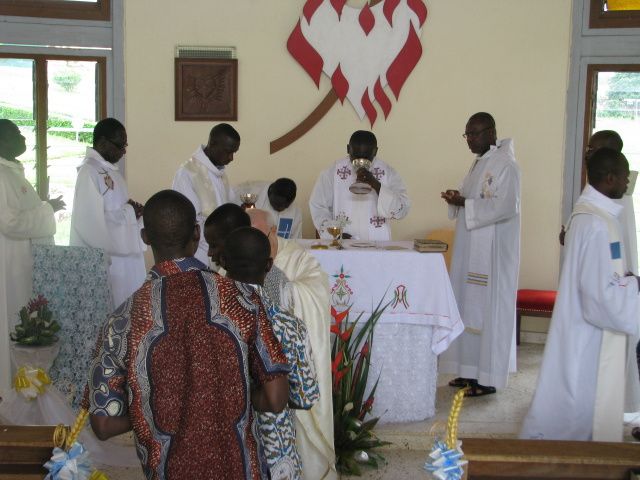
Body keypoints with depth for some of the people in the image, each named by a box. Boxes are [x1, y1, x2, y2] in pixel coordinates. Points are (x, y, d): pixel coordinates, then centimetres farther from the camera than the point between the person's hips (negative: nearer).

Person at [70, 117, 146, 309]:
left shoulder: (109, 169, 13)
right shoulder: (89, 172, -15)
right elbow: (92, 222, -22)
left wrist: (134, 210, 1)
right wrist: (129, 212, -11)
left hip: (123, 253, 9)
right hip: (104, 260, -9)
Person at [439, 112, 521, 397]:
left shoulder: (505, 164, -14)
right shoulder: (480, 163, 14)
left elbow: (505, 207, -23)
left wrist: (464, 203, -22)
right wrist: (458, 199, 1)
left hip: (493, 252, -9)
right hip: (472, 250, 9)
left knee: (489, 309, -3)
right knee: (470, 309, 11)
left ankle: (489, 378, 5)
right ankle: (472, 371, 19)